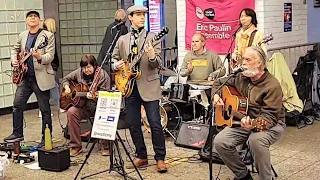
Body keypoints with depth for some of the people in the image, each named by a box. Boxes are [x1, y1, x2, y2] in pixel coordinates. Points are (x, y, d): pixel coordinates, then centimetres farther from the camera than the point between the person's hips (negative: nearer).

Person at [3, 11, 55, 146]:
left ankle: (46, 138, 11)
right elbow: (15, 49, 27)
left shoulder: (48, 36, -7)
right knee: (17, 105, 4)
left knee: (45, 109, 2)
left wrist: (40, 58, -34)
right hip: (25, 77, 6)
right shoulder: (22, 36, 11)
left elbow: (50, 56, -15)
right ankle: (17, 134, 18)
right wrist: (14, 60, 7)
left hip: (41, 78, -5)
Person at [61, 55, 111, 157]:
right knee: (71, 112, -26)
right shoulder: (79, 73, 7)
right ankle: (76, 146, -16)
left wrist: (93, 96, -28)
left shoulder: (102, 75, -7)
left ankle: (107, 146, -14)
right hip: (84, 106, 4)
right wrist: (66, 87, 3)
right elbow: (66, 79, 23)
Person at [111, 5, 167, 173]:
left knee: (155, 124, -5)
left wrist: (152, 57, -30)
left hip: (149, 86, -4)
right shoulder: (122, 40, 11)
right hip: (129, 86, 4)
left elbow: (157, 64, -8)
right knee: (133, 125, 8)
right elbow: (114, 59, 16)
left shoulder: (153, 38, 0)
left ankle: (160, 158, 7)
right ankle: (141, 156, 22)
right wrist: (117, 65, -7)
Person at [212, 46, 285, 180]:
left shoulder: (272, 85, -18)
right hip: (243, 121, 6)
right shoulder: (241, 77, 2)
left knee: (256, 140, -40)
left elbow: (269, 116, -24)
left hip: (271, 125, -6)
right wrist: (216, 95, -2)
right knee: (219, 142, -16)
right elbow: (219, 82, 19)